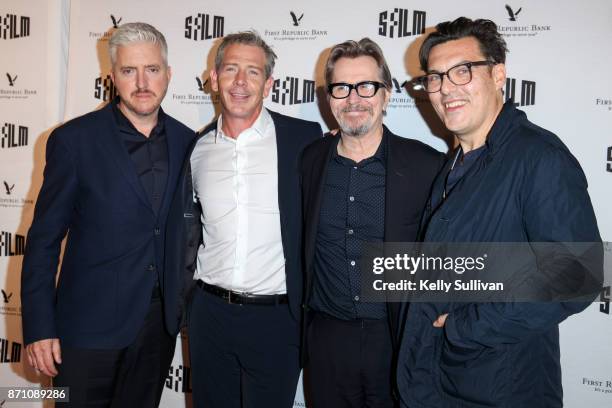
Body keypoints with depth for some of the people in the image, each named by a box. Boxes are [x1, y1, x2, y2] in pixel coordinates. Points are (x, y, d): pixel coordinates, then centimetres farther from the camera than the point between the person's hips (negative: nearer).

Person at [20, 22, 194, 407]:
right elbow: (44, 239, -7)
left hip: (161, 322, 3)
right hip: (89, 323, -3)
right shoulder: (74, 140, -8)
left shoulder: (187, 141, 2)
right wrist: (39, 328, -9)